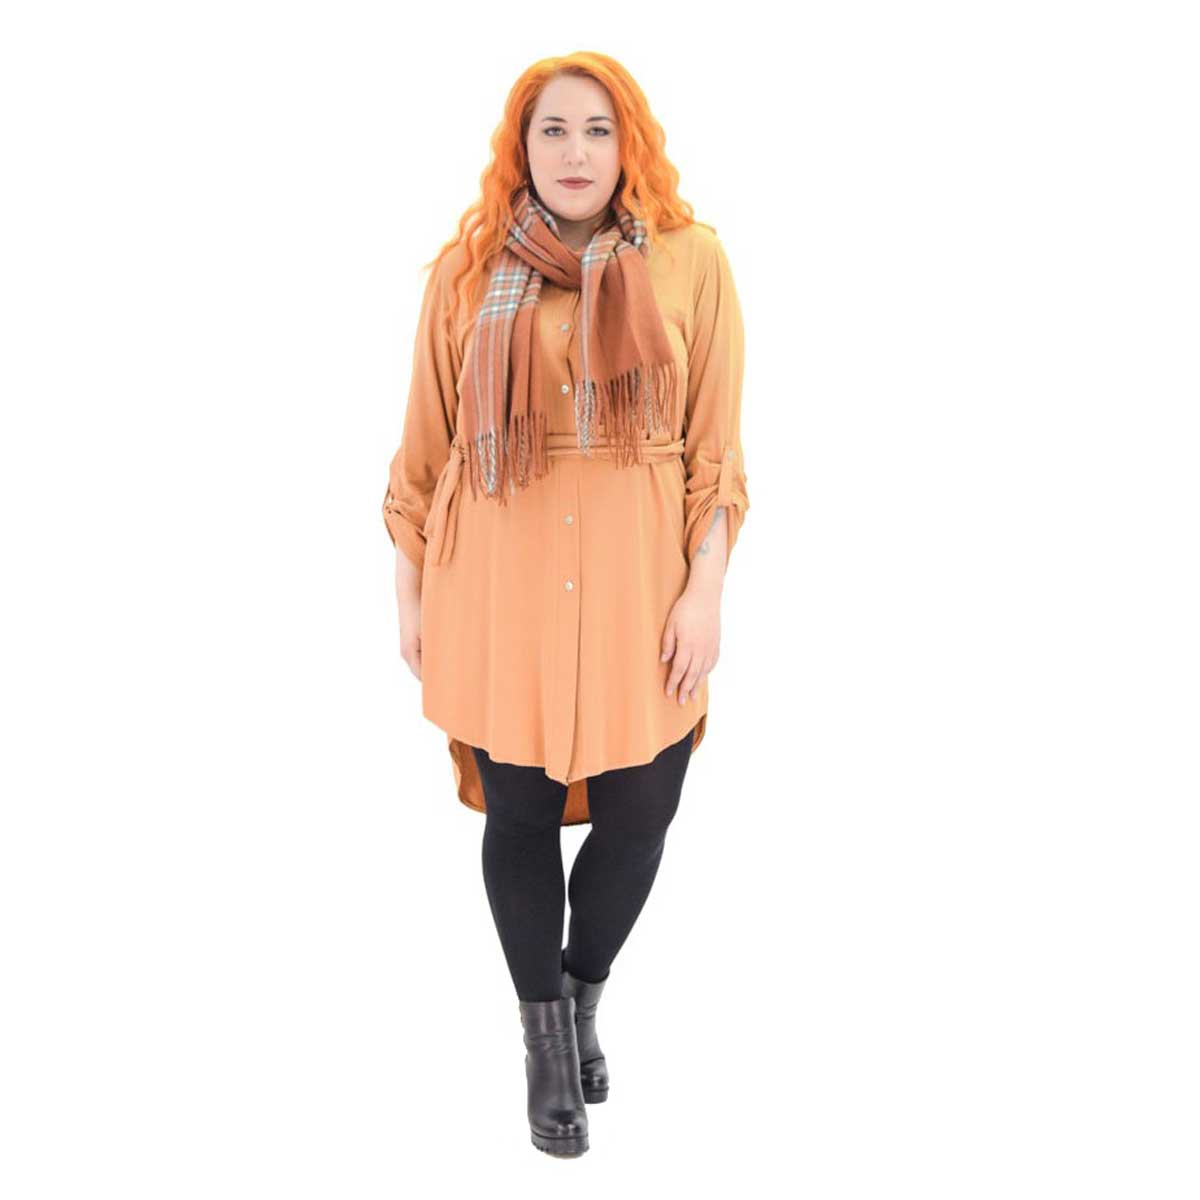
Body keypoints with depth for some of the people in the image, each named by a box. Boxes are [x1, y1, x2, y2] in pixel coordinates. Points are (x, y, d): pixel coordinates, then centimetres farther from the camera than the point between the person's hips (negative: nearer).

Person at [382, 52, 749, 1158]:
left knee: (639, 811, 7)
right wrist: (410, 590, 6)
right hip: (500, 584, 0)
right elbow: (427, 444, 6)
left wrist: (704, 592, -5)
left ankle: (584, 994, 39)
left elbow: (716, 445, 1)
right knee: (519, 814, 9)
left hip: (640, 585, 0)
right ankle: (544, 1032, 34)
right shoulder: (469, 269, 2)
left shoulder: (691, 259, 0)